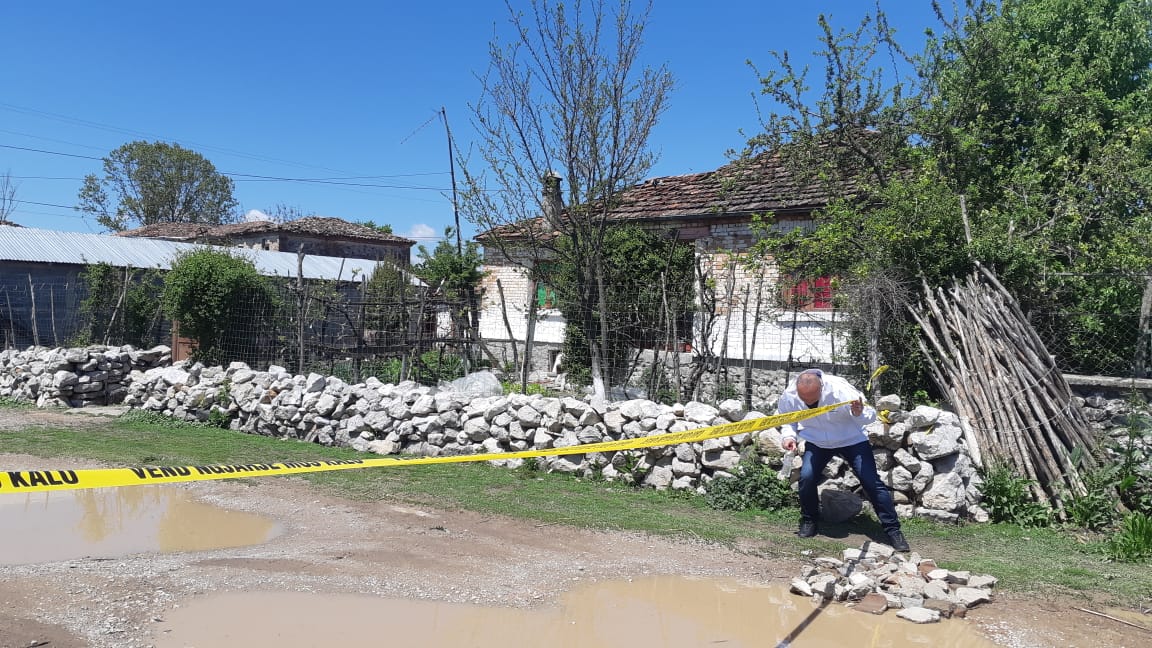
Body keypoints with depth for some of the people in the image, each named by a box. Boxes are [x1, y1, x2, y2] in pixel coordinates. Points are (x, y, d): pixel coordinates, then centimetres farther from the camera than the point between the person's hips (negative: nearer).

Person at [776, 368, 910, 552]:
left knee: (872, 482, -9)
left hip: (851, 439, -2)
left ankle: (893, 529, 5)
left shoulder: (840, 390, -32)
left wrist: (859, 414, -45)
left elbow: (870, 415, -22)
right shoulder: (789, 396, -23)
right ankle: (809, 521, 8)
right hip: (817, 442, 2)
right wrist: (787, 436, -20)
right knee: (806, 477, -17)